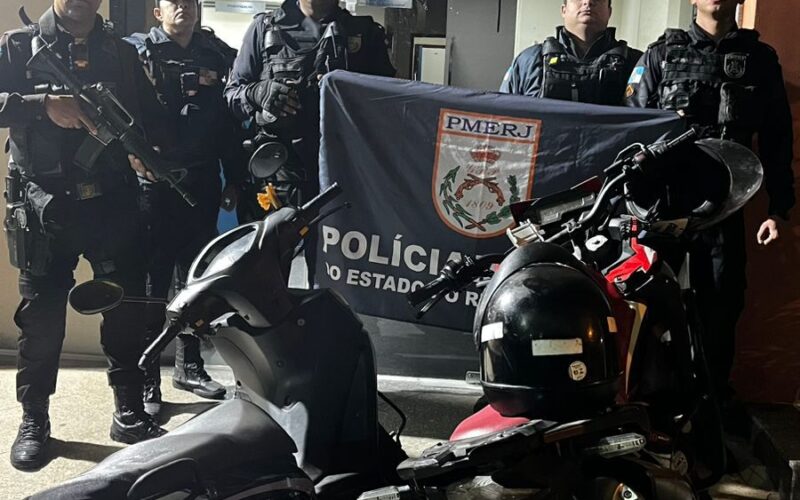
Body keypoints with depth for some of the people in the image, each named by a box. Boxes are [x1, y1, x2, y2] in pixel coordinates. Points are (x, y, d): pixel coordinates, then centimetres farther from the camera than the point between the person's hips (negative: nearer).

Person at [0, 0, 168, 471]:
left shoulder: (122, 53, 11)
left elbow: (153, 118, 9)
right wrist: (44, 105, -21)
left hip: (115, 202, 3)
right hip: (45, 207, -2)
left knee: (127, 310, 7)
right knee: (42, 317, 6)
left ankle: (130, 415, 22)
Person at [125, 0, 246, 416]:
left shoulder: (217, 54, 12)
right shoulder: (139, 51, 4)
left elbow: (230, 120, 11)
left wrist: (234, 179, 9)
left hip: (202, 184, 4)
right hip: (156, 182, -4)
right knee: (152, 279, -1)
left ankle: (189, 365, 26)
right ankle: (146, 378, 5)